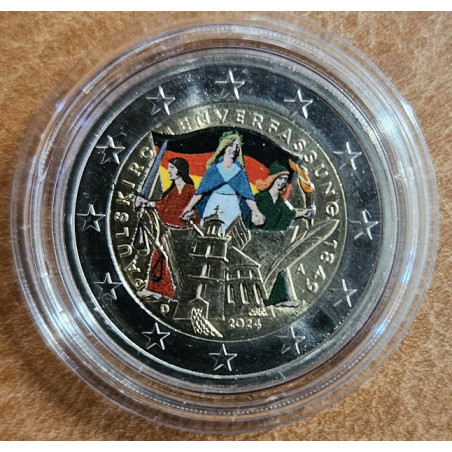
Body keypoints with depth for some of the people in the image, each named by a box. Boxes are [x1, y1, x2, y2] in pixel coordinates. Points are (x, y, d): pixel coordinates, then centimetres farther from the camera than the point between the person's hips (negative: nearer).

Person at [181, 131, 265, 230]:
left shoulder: (240, 173, 6)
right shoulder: (214, 170, 4)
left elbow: (248, 195, 2)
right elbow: (200, 192, 2)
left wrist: (256, 212, -10)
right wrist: (189, 208, -7)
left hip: (232, 208, 0)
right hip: (213, 206, 0)